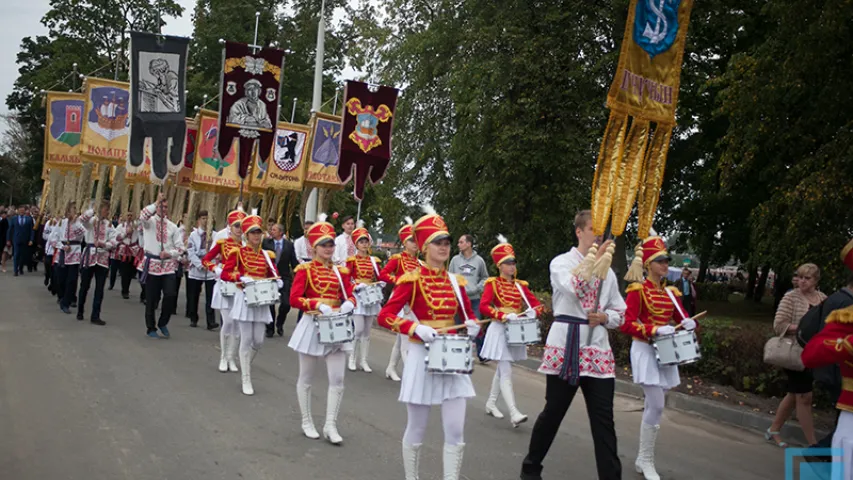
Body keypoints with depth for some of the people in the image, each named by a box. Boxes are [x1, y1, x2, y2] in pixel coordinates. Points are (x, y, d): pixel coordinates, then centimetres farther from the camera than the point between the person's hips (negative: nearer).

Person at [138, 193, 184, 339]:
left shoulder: (172, 227, 9)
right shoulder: (150, 221, 2)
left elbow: (180, 247, 8)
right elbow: (142, 216, -24)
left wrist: (169, 253, -10)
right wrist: (157, 202, -23)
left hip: (168, 265, 2)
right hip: (152, 264, -2)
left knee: (171, 295, -12)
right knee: (151, 298, 4)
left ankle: (163, 323, 11)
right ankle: (151, 328, 20)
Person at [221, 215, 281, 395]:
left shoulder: (266, 255, 8)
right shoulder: (238, 252, -4)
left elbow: (273, 275, 13)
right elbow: (225, 274, -10)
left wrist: (277, 282, -9)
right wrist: (242, 278, -23)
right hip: (244, 298, -4)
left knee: (258, 341, 4)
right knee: (246, 340, -2)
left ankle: (244, 368, 30)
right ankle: (246, 380, 9)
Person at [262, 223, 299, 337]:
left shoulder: (289, 245, 2)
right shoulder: (266, 242, 1)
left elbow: (294, 262, 3)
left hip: (284, 278, 0)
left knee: (286, 304, -5)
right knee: (270, 304, 3)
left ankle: (279, 324, 24)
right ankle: (269, 328, 20)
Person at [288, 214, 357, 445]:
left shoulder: (341, 271, 6)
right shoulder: (304, 270, -7)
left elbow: (350, 296, 5)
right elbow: (294, 299, -16)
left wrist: (349, 304, -18)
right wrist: (318, 304, -27)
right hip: (313, 326, -4)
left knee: (337, 379, 0)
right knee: (306, 378, 9)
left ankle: (330, 426, 10)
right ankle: (307, 422, 25)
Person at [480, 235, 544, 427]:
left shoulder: (520, 285, 9)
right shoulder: (492, 283, -6)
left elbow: (536, 304, 10)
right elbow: (483, 306, -16)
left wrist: (533, 313, -13)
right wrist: (504, 316, -25)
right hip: (500, 330, -6)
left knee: (501, 370, 17)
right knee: (506, 372, -11)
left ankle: (491, 403, 31)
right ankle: (514, 413, -17)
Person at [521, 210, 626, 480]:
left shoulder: (607, 271, 13)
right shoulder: (561, 263, -1)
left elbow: (620, 314, 16)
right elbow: (574, 288, -23)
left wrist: (604, 317, -5)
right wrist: (597, 260, -20)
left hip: (598, 350, 4)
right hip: (565, 347, -4)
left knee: (603, 420, 1)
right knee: (554, 412, 7)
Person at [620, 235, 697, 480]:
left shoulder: (672, 292, 11)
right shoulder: (637, 290, -10)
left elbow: (683, 319, 13)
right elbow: (626, 324, -17)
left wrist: (689, 323, -10)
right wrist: (655, 330, -26)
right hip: (646, 351, -7)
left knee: (653, 407, 11)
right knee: (656, 406, -11)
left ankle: (642, 458, 21)